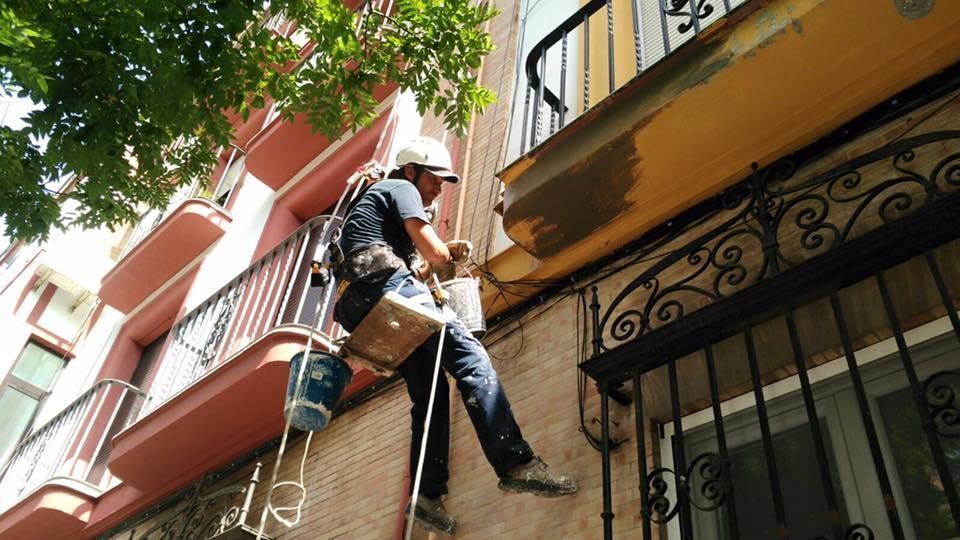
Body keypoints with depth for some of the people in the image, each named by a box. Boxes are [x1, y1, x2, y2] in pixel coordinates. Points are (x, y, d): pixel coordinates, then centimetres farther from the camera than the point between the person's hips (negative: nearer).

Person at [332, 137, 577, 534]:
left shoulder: (372, 198, 36)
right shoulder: (401, 189, 7)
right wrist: (449, 253, 19)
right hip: (390, 288, -10)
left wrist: (447, 254, 24)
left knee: (430, 390, 7)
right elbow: (433, 251, -5)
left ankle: (427, 493, -2)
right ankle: (515, 462, -29)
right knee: (470, 357, -18)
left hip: (362, 307, 10)